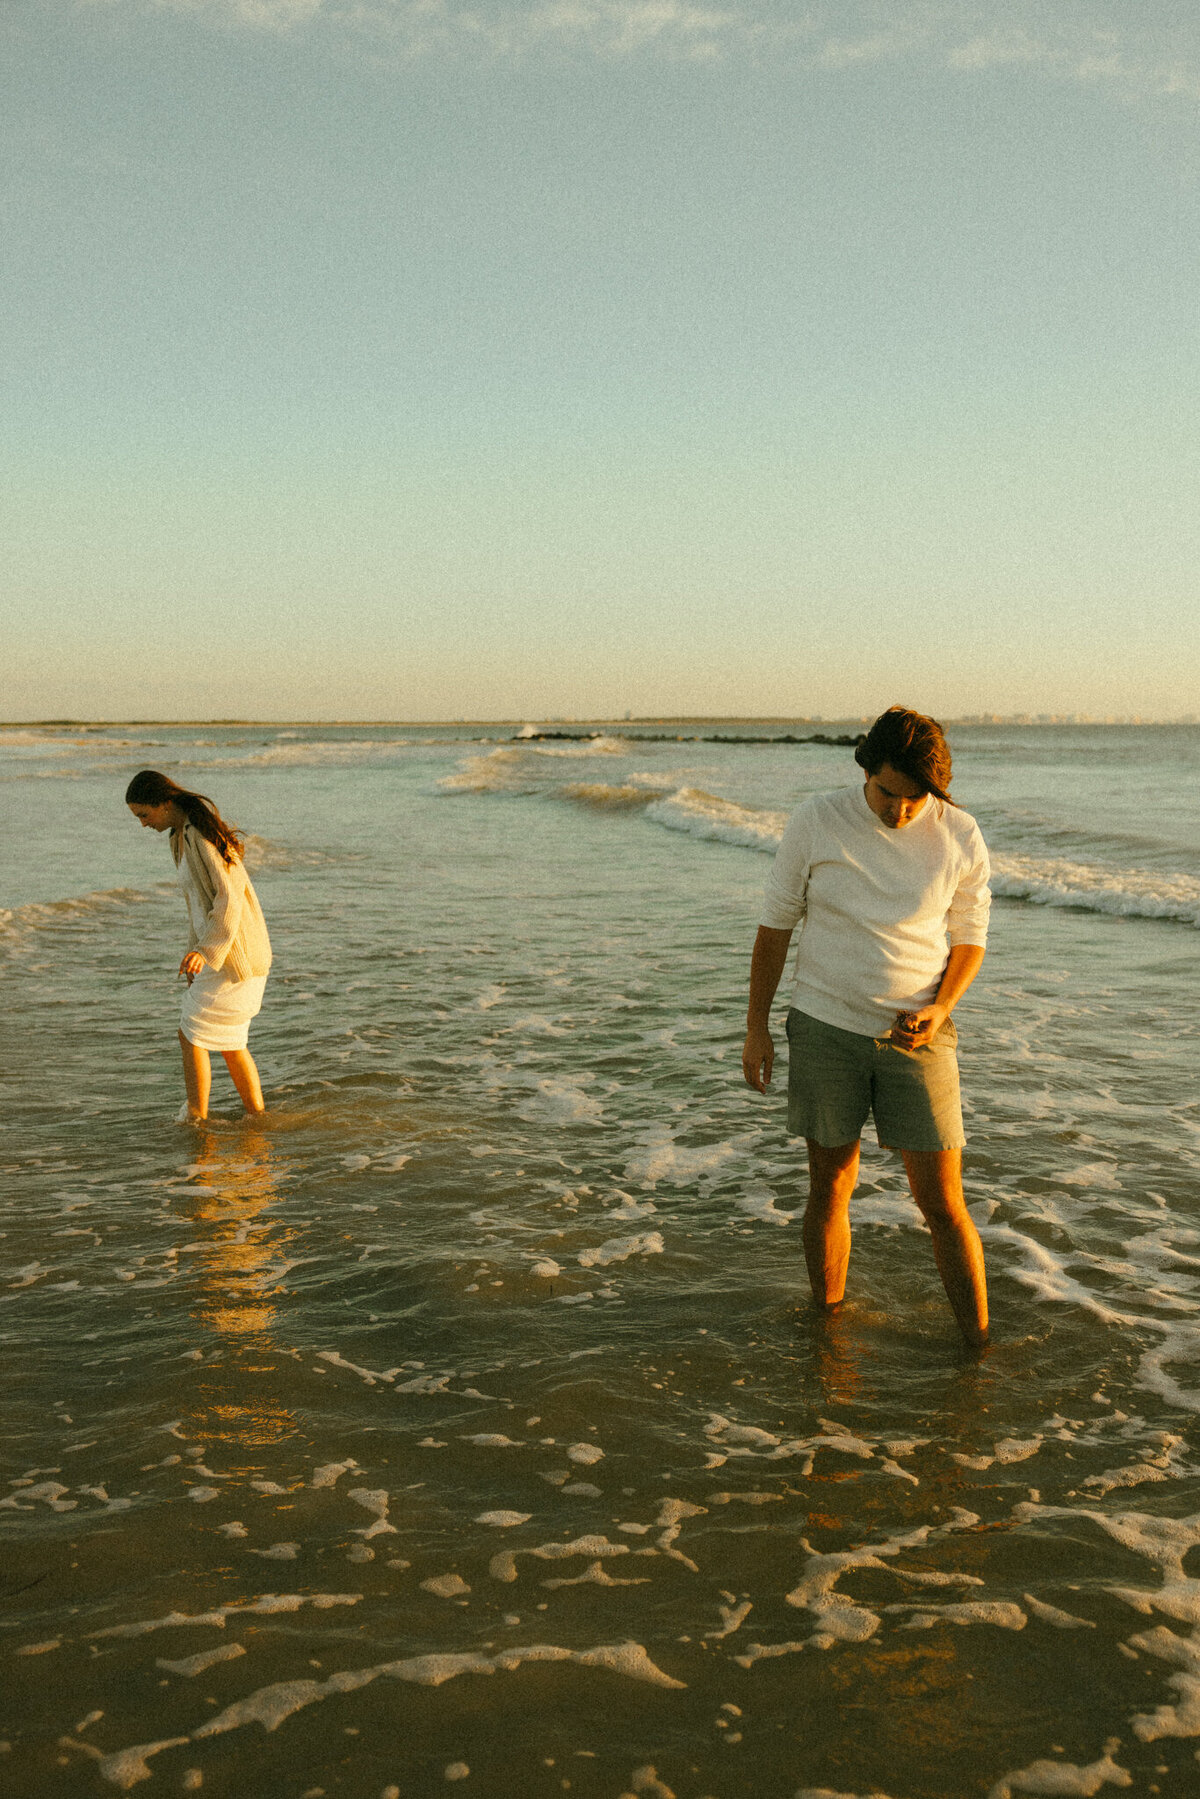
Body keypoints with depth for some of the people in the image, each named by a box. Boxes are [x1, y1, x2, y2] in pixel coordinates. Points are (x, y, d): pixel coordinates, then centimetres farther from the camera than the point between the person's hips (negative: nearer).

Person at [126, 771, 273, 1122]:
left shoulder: (202, 834, -18)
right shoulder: (182, 834, 13)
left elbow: (229, 898, -24)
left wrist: (205, 950, -34)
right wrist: (196, 951, 23)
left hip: (235, 951, -10)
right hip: (215, 949, 10)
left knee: (191, 1036, -2)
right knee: (229, 1042, 15)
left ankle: (195, 1117, 9)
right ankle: (256, 1117, 22)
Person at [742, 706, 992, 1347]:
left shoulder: (960, 836, -6)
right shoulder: (815, 821, -8)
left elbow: (969, 936, 6)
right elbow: (776, 921, 1)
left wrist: (939, 1010, -11)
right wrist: (756, 1026, 2)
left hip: (915, 1034, 0)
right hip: (825, 1028, 0)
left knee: (943, 1203, 0)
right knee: (829, 1187, 11)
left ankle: (980, 1350, 13)